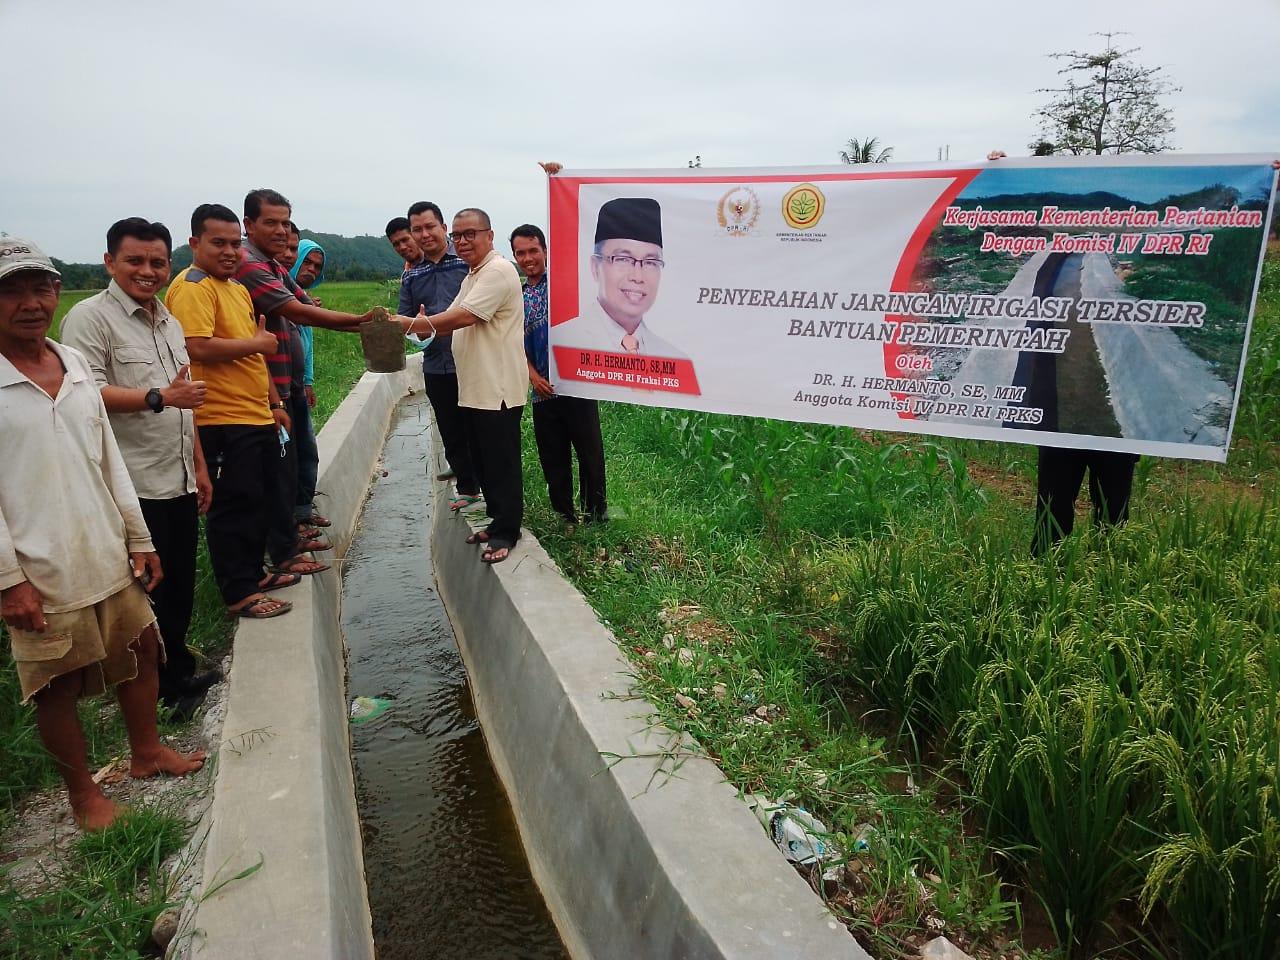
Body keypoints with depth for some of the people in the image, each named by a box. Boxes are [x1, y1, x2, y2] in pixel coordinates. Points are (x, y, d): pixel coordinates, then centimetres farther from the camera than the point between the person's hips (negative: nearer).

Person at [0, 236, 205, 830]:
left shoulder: (75, 363, 7)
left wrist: (139, 538, 12)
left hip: (109, 557, 6)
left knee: (139, 651, 17)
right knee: (58, 685, 8)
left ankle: (146, 752, 38)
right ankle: (83, 792, 28)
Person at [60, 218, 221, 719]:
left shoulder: (169, 321, 17)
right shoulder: (90, 317, -8)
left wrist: (199, 465, 20)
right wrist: (159, 397, -28)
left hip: (179, 480, 8)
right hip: (134, 486, -7)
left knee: (180, 588, 15)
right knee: (148, 593, 3)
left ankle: (177, 674, 30)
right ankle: (166, 686, 17)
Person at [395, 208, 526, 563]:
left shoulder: (498, 271, -13)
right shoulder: (473, 276, 20)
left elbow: (463, 317, -22)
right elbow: (453, 322, 16)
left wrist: (409, 324, -17)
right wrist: (425, 326, -5)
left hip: (498, 388, -10)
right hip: (475, 388, 10)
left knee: (501, 463, -2)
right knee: (483, 461, 15)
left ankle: (505, 532, 7)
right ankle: (499, 522, 26)